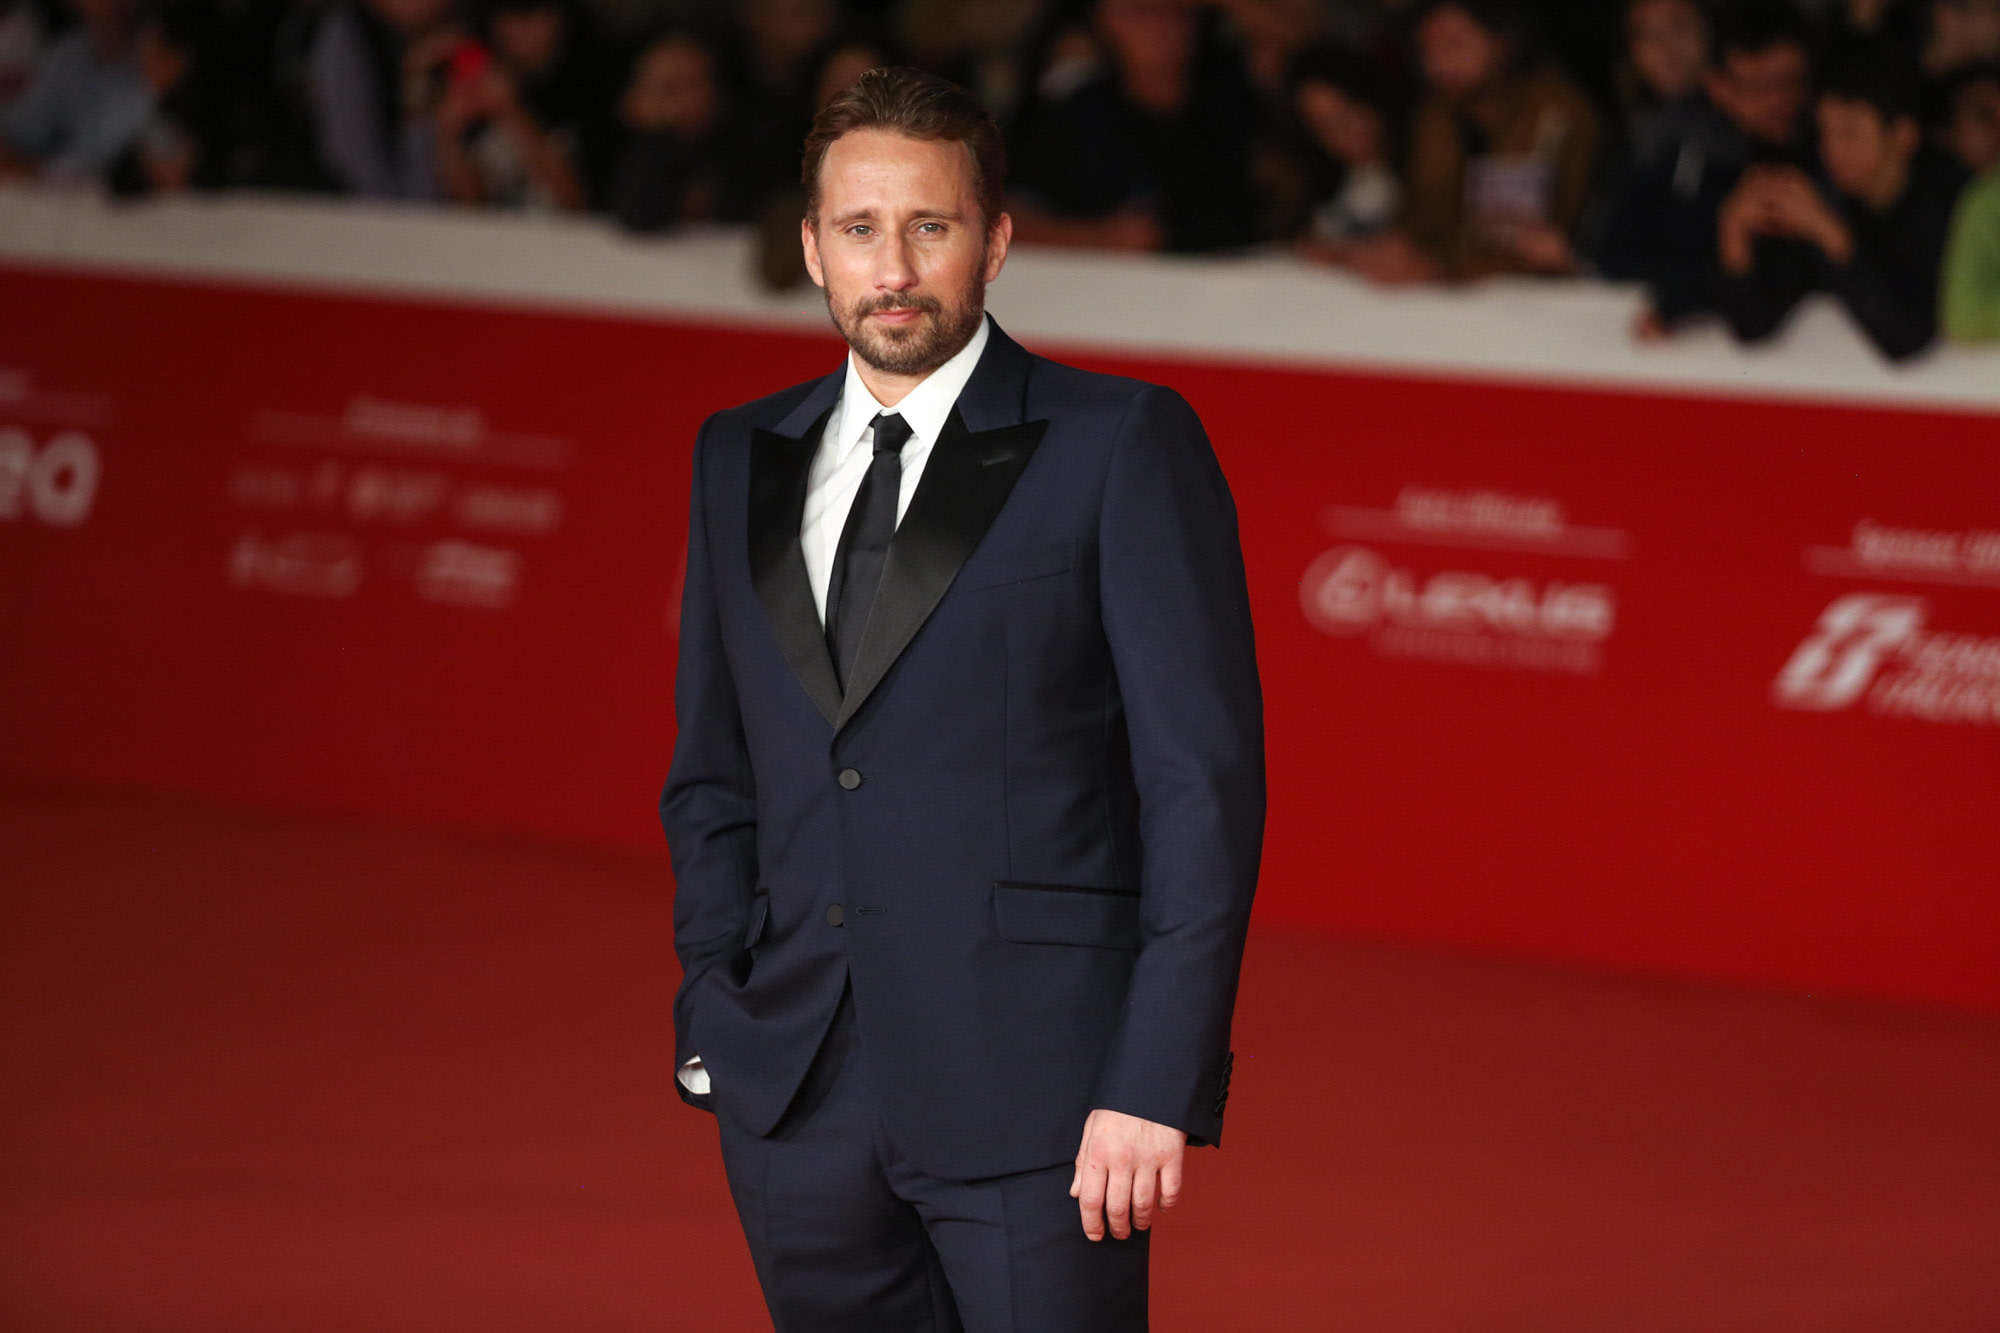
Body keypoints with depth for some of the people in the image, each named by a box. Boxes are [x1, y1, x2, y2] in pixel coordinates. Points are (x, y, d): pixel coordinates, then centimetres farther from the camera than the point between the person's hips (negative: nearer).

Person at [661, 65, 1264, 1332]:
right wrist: (714, 1011, 6)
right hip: (800, 1102, 5)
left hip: (1033, 1086, -5)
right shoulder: (743, 459, 13)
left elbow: (1206, 777, -7)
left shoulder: (1124, 445, -3)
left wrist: (1159, 1084, -13)